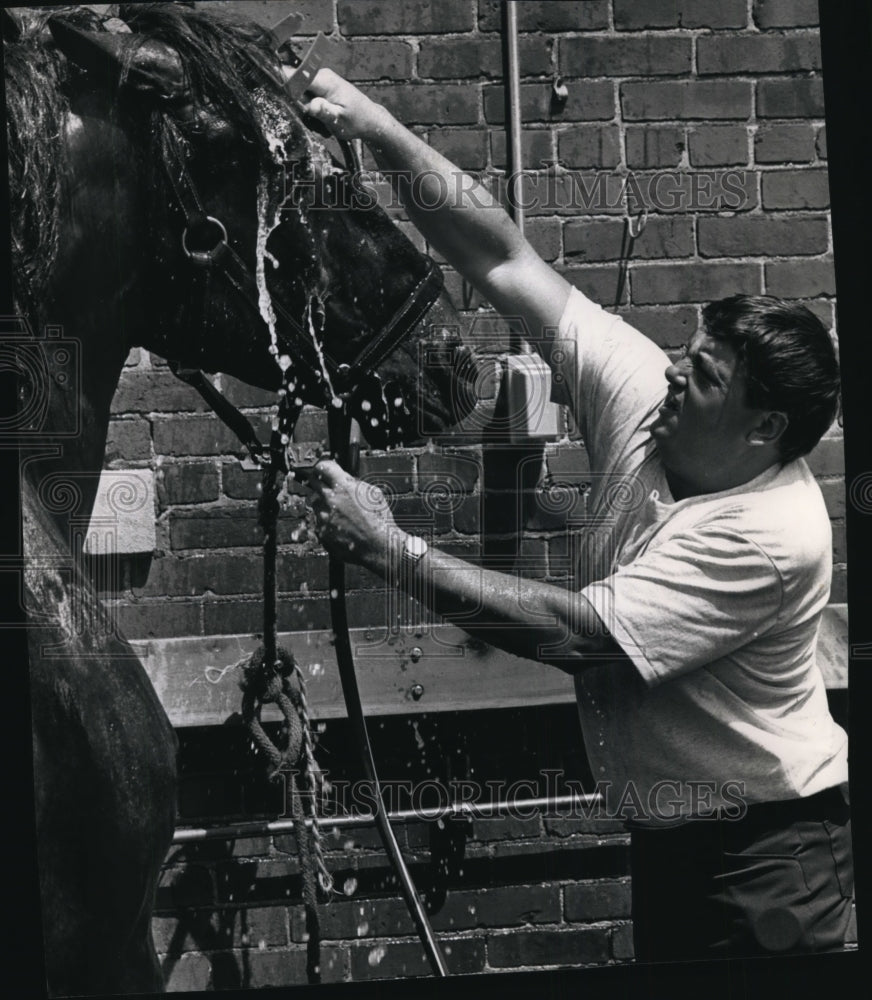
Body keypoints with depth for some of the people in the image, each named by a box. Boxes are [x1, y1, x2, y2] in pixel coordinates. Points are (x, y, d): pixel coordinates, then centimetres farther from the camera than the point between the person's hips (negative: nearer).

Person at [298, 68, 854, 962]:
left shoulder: (771, 536, -27)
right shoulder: (643, 396, -8)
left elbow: (576, 635, -31)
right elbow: (503, 260, -10)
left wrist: (393, 552, -29)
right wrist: (374, 128, -16)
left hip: (765, 849, -7)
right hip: (670, 832, 7)